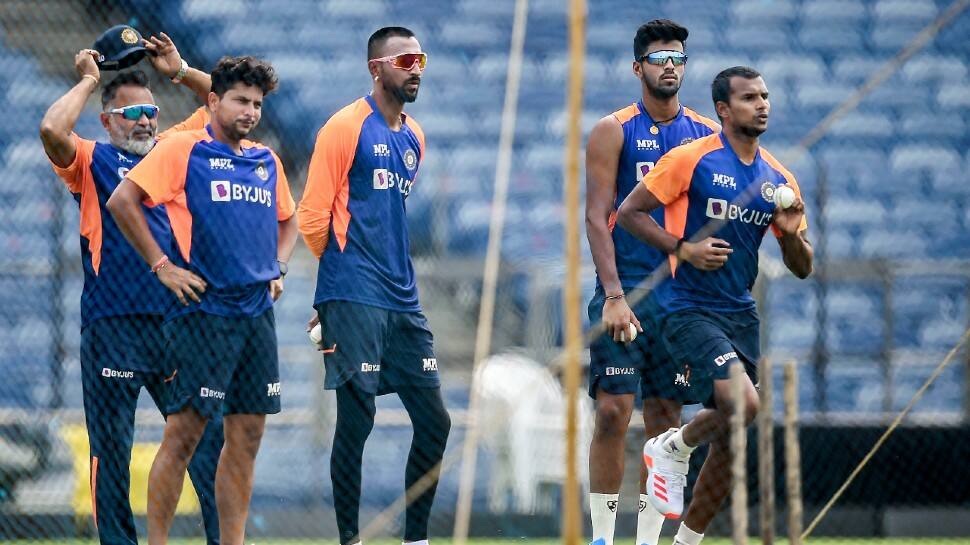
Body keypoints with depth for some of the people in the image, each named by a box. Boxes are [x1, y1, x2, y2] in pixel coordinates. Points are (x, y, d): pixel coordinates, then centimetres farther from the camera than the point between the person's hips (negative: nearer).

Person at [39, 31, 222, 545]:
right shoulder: (91, 160, 4)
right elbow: (51, 129, -16)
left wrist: (178, 70, 12)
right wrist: (88, 81, -3)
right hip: (112, 325, -3)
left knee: (207, 435, 0)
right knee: (112, 447, 1)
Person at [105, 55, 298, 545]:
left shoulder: (267, 161, 15)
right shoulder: (183, 149, -4)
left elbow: (286, 220, 32)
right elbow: (122, 201, -8)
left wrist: (277, 269, 15)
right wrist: (162, 266, -9)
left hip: (256, 310, 7)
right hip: (203, 308, -7)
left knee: (247, 434, 6)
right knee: (185, 430, -8)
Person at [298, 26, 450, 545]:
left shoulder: (413, 136, 16)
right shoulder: (346, 127, -6)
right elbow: (313, 216, -6)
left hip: (403, 301, 7)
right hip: (353, 300, -7)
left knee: (434, 420, 4)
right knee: (356, 419, -7)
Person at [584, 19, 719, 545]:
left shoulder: (708, 134, 10)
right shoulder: (614, 131, 0)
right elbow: (596, 218, -5)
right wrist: (614, 295, -14)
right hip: (625, 292, -3)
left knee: (665, 417, 3)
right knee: (613, 411, -9)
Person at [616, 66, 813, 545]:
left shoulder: (779, 180, 10)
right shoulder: (691, 160, -6)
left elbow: (802, 268, 14)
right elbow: (629, 211, -4)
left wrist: (791, 234, -8)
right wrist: (684, 248, -15)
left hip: (740, 313, 6)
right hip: (687, 308, -6)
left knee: (731, 439, 6)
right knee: (741, 403, -25)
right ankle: (674, 447, 4)